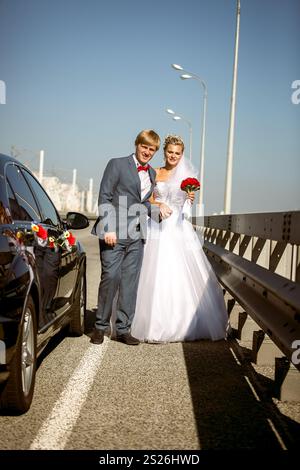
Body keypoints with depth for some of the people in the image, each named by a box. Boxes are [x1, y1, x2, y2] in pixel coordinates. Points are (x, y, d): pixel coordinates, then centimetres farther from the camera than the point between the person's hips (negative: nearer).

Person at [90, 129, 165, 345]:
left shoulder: (152, 173, 17)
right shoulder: (117, 164, -1)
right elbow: (104, 197, -6)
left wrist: (157, 211, 3)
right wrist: (108, 228, -15)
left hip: (137, 236, 6)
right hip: (114, 233, -5)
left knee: (130, 281, 5)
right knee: (110, 277, -6)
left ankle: (123, 329, 13)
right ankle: (101, 326, 9)